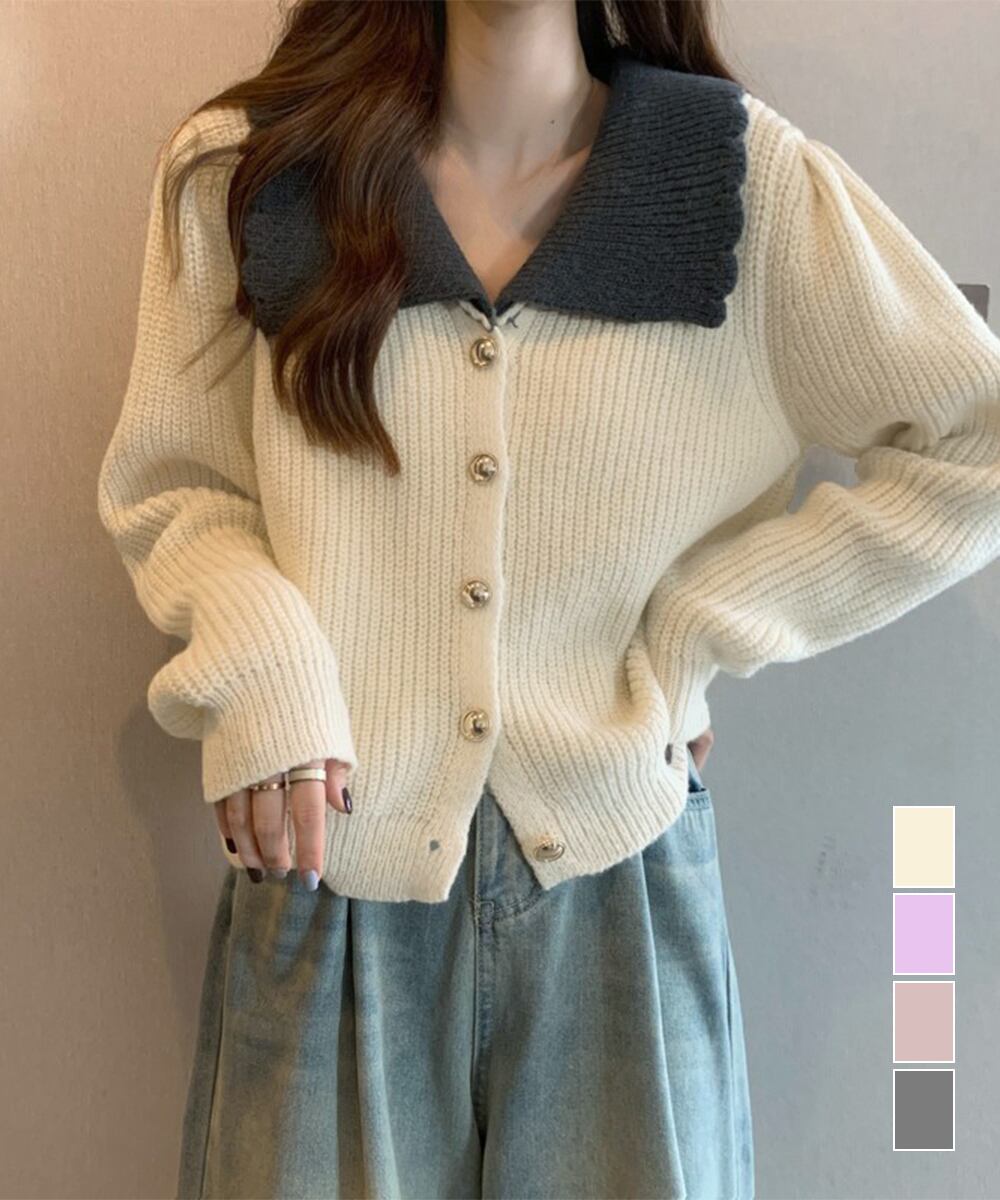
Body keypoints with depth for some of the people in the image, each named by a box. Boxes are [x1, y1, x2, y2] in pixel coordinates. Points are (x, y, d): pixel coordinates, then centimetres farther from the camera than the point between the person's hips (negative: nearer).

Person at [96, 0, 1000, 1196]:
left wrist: (699, 624, -7)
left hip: (616, 864, 0)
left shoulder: (748, 179, -4)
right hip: (331, 858, 1)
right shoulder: (241, 170, -1)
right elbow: (164, 483, 6)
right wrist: (254, 657, -14)